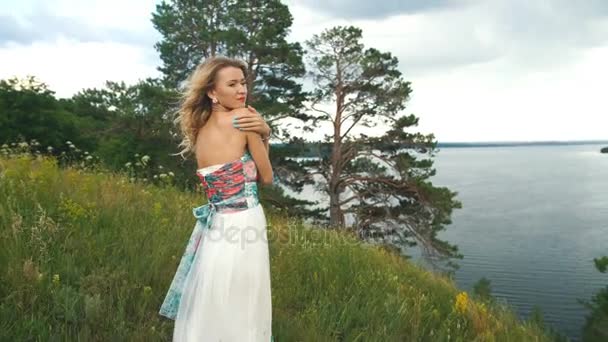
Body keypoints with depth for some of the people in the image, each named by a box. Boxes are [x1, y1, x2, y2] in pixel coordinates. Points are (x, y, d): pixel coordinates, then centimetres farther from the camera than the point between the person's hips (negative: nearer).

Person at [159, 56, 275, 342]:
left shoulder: (199, 131, 10)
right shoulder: (242, 118, -10)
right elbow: (267, 177, -3)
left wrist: (262, 133, 0)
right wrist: (264, 133, 9)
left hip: (213, 227, 7)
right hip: (242, 226, -7)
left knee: (207, 318, 22)